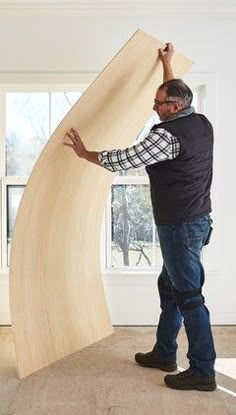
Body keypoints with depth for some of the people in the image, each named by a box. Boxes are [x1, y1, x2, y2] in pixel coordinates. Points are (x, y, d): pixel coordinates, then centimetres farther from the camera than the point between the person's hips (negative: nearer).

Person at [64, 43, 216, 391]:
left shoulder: (168, 134, -19)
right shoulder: (202, 122, 7)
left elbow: (122, 160, -14)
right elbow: (177, 93, 29)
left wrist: (84, 153, 1)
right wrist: (167, 64, 39)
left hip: (179, 225, -10)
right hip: (197, 219, 10)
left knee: (189, 296, -1)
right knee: (169, 286, 18)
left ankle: (203, 371, 11)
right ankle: (164, 353, 32)